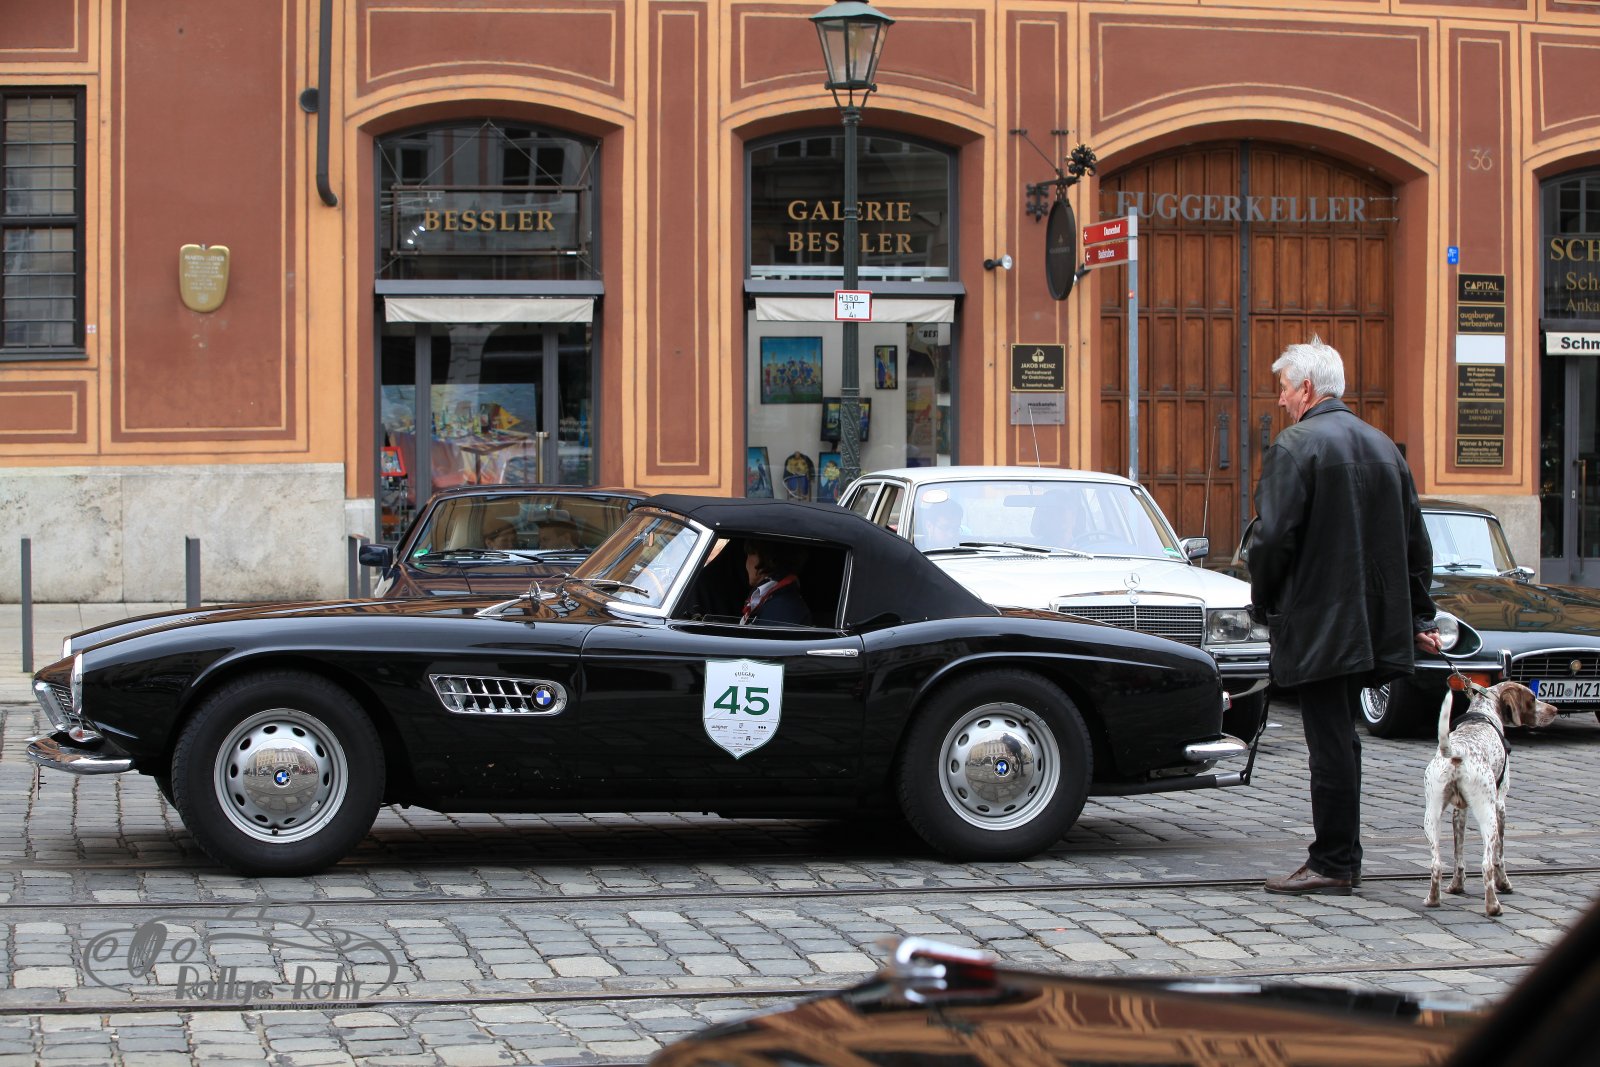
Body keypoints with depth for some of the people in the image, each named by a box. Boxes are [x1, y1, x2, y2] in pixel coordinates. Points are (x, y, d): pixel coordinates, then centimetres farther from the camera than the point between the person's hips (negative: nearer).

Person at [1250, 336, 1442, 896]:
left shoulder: (1296, 446, -11)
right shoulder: (1384, 448, 12)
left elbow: (1274, 539, -17)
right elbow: (1417, 545, 15)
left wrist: (1262, 604, -2)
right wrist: (1419, 619, 19)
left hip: (1318, 625, -7)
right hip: (1374, 626, 7)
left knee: (1331, 744, -4)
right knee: (1340, 740, 15)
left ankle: (1333, 865, 0)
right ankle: (1338, 854, 19)